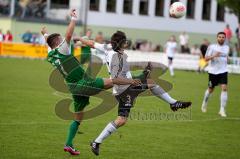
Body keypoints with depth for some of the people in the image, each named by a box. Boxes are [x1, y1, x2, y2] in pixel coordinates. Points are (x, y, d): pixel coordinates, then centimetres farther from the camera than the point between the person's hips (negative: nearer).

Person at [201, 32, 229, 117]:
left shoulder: (227, 47, 7)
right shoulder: (212, 47, -6)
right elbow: (206, 58, -11)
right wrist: (214, 56, -26)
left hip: (223, 71, 2)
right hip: (213, 71, -2)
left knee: (224, 88, -16)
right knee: (210, 89, 11)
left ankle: (222, 110, -14)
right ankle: (204, 103, 41)